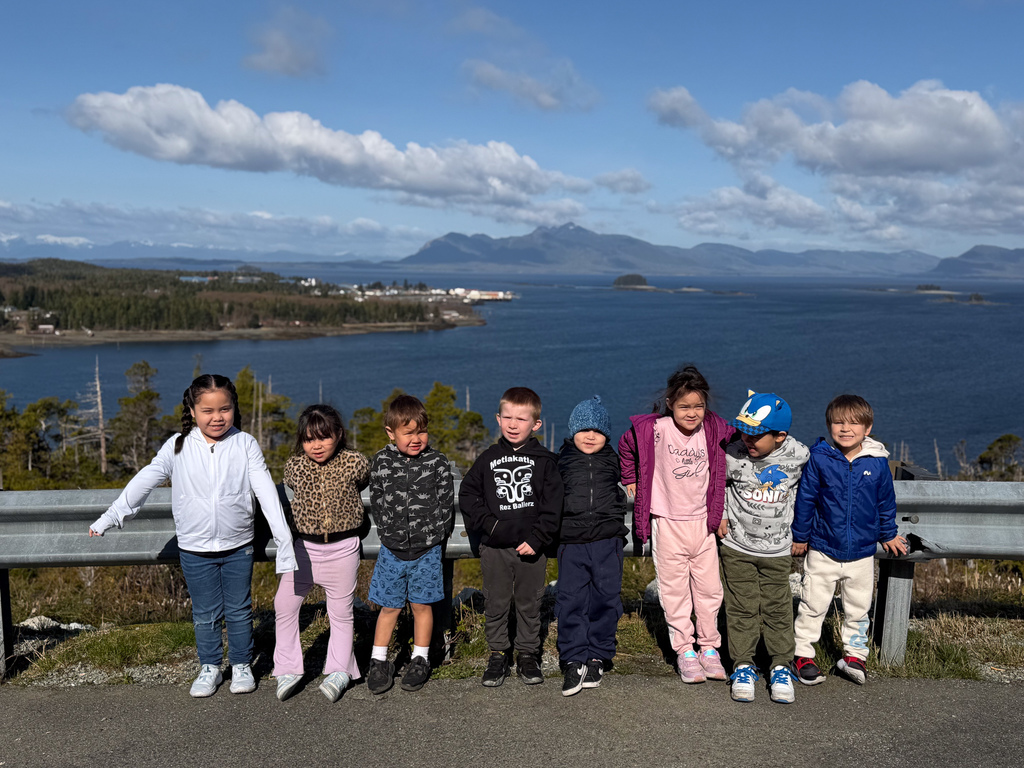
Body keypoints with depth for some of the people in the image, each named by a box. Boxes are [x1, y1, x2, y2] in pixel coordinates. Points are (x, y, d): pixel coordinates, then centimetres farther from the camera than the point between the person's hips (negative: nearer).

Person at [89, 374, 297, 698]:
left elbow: (266, 491, -9)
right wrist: (109, 518, -2)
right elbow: (144, 482, 0)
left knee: (239, 611, 12)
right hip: (196, 550, 1)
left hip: (238, 547, 0)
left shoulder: (246, 444, -6)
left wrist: (284, 540, -13)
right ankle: (210, 668, 30)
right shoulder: (177, 447, -5)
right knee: (205, 614, 12)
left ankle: (242, 665, 29)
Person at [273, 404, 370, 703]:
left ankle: (339, 671, 22)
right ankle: (288, 669, 17)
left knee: (340, 611, 8)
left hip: (342, 549, -2)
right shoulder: (294, 466, -6)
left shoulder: (355, 463, -10)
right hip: (303, 546, 2)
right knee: (284, 605, 2)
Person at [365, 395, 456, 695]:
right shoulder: (381, 462, -3)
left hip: (427, 549, -1)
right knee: (389, 606, 8)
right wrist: (389, 532, -1)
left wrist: (433, 535, -7)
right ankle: (379, 662, 21)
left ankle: (420, 661, 24)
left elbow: (446, 503, -2)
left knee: (421, 605, 9)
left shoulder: (438, 462, -6)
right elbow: (377, 501, 4)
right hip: (393, 548, 1)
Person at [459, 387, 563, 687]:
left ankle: (528, 655, 24)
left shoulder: (545, 461, -1)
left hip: (532, 547, -1)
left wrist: (537, 539, -11)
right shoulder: (488, 459, 4)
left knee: (529, 604, 10)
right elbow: (467, 493, 7)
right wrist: (486, 522, -6)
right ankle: (498, 655, 23)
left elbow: (552, 505, -3)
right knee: (495, 604, 9)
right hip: (494, 547, 1)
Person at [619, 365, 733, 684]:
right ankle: (685, 652, 17)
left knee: (709, 589, 10)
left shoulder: (713, 429, -5)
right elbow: (626, 447, 6)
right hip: (668, 524, -2)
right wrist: (632, 480, 7)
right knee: (675, 591, 5)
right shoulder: (654, 429, -13)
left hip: (703, 523, 3)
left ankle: (710, 649, 25)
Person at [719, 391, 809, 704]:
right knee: (742, 608, 5)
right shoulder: (734, 454, -17)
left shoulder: (799, 455, -11)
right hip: (737, 546, -1)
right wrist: (720, 515, -1)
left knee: (778, 608, 7)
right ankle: (743, 665, 20)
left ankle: (781, 666, 24)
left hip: (778, 549, 1)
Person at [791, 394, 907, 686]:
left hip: (862, 553, 2)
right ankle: (803, 654, 20)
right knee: (813, 605, 6)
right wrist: (800, 536, 2)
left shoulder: (878, 463, -6)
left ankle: (854, 654, 32)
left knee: (858, 608, 15)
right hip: (822, 551, -2)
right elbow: (805, 498, -4)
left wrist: (888, 535, 17)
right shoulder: (819, 459, -12)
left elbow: (886, 502, 9)